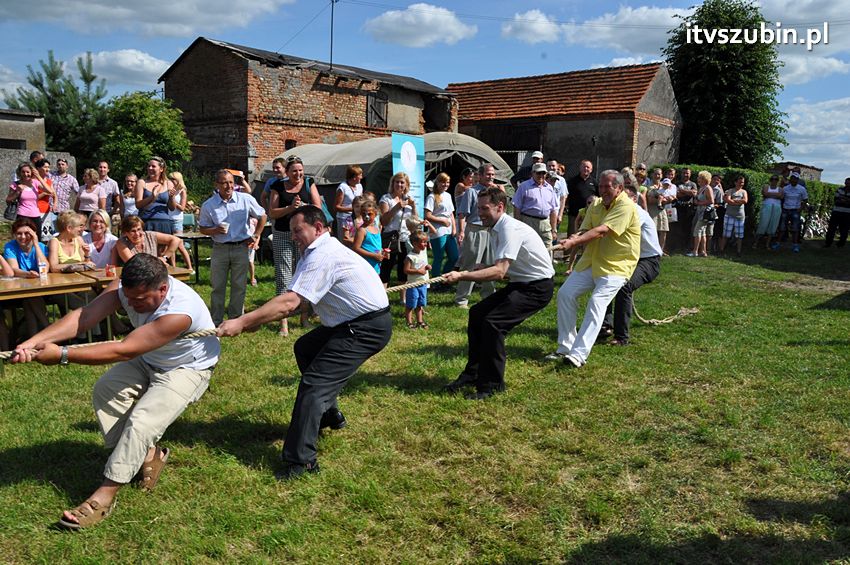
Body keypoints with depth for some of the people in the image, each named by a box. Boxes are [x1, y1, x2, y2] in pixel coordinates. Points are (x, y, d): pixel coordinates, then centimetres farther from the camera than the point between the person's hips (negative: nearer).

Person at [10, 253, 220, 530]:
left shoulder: (179, 311, -40)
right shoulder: (127, 287, -20)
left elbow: (123, 351, -40)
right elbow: (85, 315, -31)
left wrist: (62, 355, -39)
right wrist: (33, 342, -43)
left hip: (187, 369, -7)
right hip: (148, 361, 7)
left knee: (142, 420, -23)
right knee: (105, 390, -9)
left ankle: (104, 496, -11)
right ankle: (148, 453, 7)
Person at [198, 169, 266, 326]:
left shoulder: (246, 199, -3)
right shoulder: (208, 205, -2)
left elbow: (262, 217, 10)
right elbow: (203, 229, 4)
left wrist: (255, 236, 7)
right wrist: (216, 230, -16)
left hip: (241, 248, 0)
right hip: (220, 249, 0)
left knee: (239, 286, 7)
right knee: (218, 287, 5)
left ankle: (235, 319, 20)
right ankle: (216, 322, 16)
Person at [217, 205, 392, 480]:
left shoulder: (323, 256, -18)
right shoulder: (321, 251, 15)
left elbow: (289, 303, -27)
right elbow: (294, 302, 11)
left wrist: (242, 322, -26)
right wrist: (255, 321, 1)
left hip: (367, 328, -11)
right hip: (354, 322, 11)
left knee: (314, 383, -16)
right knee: (305, 348, 26)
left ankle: (301, 460, -15)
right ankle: (330, 414, 36)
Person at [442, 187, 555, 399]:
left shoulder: (510, 229, -23)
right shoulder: (496, 229, 7)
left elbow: (499, 271, -33)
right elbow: (499, 266, 12)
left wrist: (461, 276, -34)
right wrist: (469, 272, -3)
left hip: (538, 286, -10)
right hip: (521, 283, 10)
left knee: (493, 322, -21)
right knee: (477, 313, 6)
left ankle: (492, 384, -6)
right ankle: (472, 375, 17)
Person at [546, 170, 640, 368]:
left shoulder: (626, 206, -15)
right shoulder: (596, 206, 10)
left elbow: (602, 231, -27)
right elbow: (585, 229, 2)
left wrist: (574, 242, -36)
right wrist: (576, 236, -23)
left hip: (616, 266, -7)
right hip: (591, 261, 7)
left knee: (596, 302, -23)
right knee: (565, 294, -4)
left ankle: (579, 354, -25)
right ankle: (565, 347, 5)